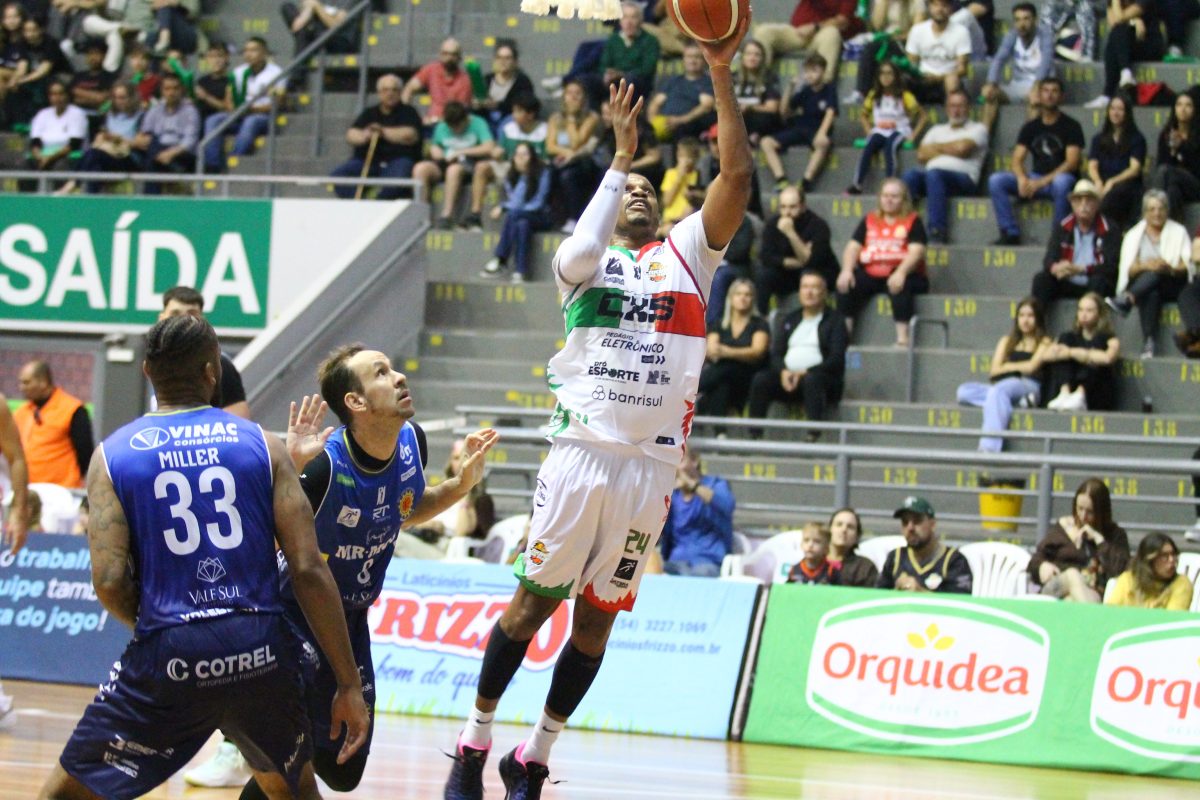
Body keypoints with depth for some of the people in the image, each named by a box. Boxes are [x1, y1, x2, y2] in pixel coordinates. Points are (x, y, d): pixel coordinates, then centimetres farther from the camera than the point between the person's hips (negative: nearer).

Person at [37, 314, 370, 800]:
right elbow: (309, 570, 0)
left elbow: (109, 582, -7)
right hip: (261, 650, 2)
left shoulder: (112, 455, 4)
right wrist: (349, 686, 4)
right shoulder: (261, 445, 6)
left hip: (169, 655, -2)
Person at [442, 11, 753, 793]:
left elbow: (737, 174, 2)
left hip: (652, 464, 2)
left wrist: (722, 76, -7)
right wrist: (620, 156, -13)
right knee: (533, 602, 2)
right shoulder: (583, 261, 9)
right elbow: (583, 249, -17)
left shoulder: (687, 255, 14)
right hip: (582, 455, -2)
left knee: (598, 618, 6)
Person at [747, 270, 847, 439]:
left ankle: (813, 436, -45)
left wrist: (806, 373, -19)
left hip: (821, 378, -4)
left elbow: (836, 359, -6)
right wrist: (783, 371, -11)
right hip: (787, 377, 4)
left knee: (812, 380, -38)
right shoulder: (788, 320, 21)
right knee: (760, 379, -24)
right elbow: (775, 354, 12)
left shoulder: (835, 320, 6)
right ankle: (754, 436, -29)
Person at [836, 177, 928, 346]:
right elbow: (853, 247, 9)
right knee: (845, 283, -24)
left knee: (900, 286, -37)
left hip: (897, 275, -4)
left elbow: (916, 251, -10)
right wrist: (847, 270, -12)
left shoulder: (912, 222, 4)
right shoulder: (869, 220, 16)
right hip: (870, 275, 4)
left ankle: (902, 337, -39)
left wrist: (901, 272, -28)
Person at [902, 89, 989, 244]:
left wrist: (937, 147, 11)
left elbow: (962, 148, -4)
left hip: (963, 177, -4)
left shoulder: (977, 129, 16)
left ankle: (938, 230, -45)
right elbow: (921, 154, 14)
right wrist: (949, 150, 4)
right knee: (911, 175, -30)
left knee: (934, 174, -38)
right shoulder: (937, 130, 30)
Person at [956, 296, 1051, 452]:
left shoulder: (1043, 342, 12)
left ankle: (989, 448, -57)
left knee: (998, 391, -40)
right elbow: (994, 371, 14)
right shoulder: (1007, 341, 25)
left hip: (1028, 385, -5)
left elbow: (1031, 367, -3)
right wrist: (1019, 367, 4)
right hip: (1000, 386, 5)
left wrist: (1007, 366, 9)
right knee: (964, 391, -22)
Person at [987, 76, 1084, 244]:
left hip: (1060, 177, -4)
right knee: (995, 180, -18)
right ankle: (1010, 233, -17)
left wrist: (1042, 182, -22)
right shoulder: (1030, 127, 11)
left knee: (1061, 182, -42)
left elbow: (1071, 163, -12)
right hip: (1036, 178, 4)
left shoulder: (1071, 126, -2)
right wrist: (1022, 178, -20)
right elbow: (1016, 160, 4)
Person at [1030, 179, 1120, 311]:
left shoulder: (1109, 231, -2)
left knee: (1098, 281, -35)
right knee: (1041, 279, -21)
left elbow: (1111, 266, -13)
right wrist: (1055, 268, -29)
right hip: (1067, 285, 3)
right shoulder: (1062, 228, 8)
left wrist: (1081, 269, -29)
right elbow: (1049, 259, -1)